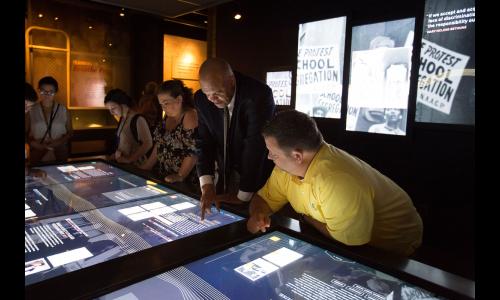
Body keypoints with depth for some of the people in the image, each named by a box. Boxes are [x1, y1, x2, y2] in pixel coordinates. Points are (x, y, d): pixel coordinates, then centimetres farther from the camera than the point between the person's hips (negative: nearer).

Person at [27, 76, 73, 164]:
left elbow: (70, 132, 6)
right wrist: (32, 142, -11)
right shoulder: (31, 111, 3)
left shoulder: (63, 110, 2)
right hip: (37, 155, 0)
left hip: (59, 154, 0)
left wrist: (60, 141, -10)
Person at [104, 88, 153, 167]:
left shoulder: (138, 119, -13)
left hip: (134, 165, -7)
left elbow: (147, 144, -19)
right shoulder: (122, 119, 12)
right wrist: (116, 155, 7)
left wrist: (129, 159, -19)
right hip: (122, 163, 7)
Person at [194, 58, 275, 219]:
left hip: (259, 174, -4)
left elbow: (256, 145, -27)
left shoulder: (259, 94, -26)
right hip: (226, 175, 5)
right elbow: (204, 142, -7)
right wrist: (207, 184, -21)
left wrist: (243, 195, -23)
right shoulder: (201, 99, -8)